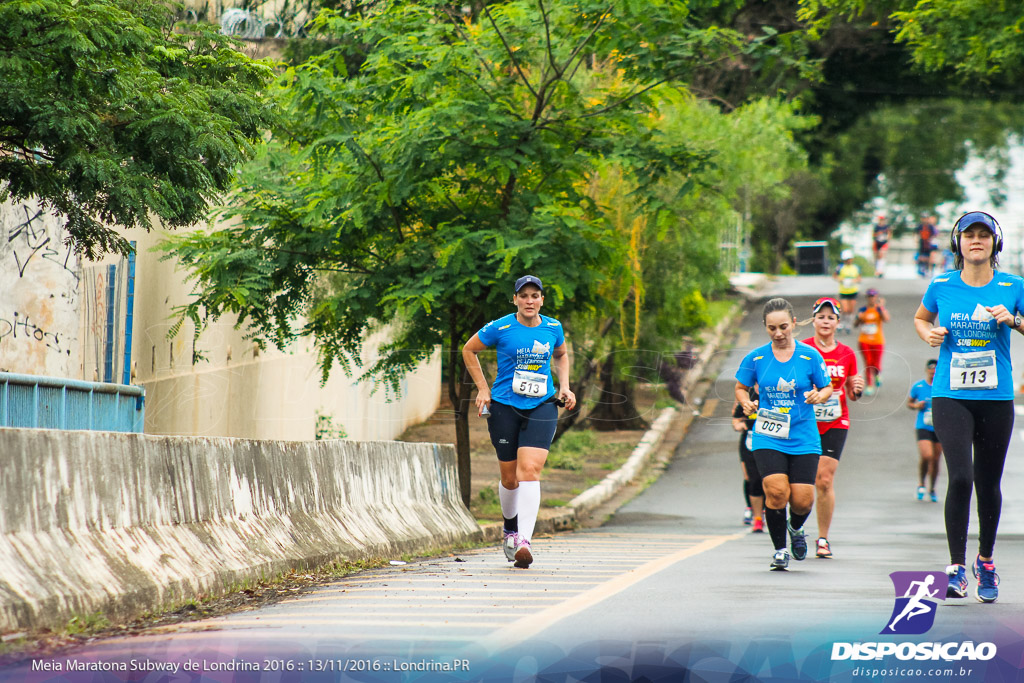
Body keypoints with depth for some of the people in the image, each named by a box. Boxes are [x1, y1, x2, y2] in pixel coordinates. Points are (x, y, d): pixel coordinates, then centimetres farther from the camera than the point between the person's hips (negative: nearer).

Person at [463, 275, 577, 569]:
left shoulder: (553, 328, 5)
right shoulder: (499, 328, -5)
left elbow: (561, 355, 26)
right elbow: (468, 350, 9)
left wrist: (564, 387, 11)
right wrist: (483, 388, 3)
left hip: (542, 407, 1)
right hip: (505, 407, -1)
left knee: (529, 470, -17)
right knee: (509, 477, 6)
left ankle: (524, 541, -24)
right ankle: (510, 529, 35)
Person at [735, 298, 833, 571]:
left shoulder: (810, 356, -1)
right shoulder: (755, 358, 1)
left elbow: (827, 387, 9)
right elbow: (740, 387, 14)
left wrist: (819, 396, -13)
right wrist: (746, 403, -6)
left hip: (803, 438, 0)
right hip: (767, 438, 0)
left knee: (802, 500, -5)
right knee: (776, 491, -20)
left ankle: (796, 528, 33)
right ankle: (780, 550, 2)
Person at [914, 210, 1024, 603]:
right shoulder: (942, 287, 3)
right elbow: (920, 318, 20)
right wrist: (929, 334, 0)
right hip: (951, 397, -1)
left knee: (988, 483, 9)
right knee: (960, 478, -16)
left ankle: (986, 562, 30)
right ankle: (957, 567, -9)